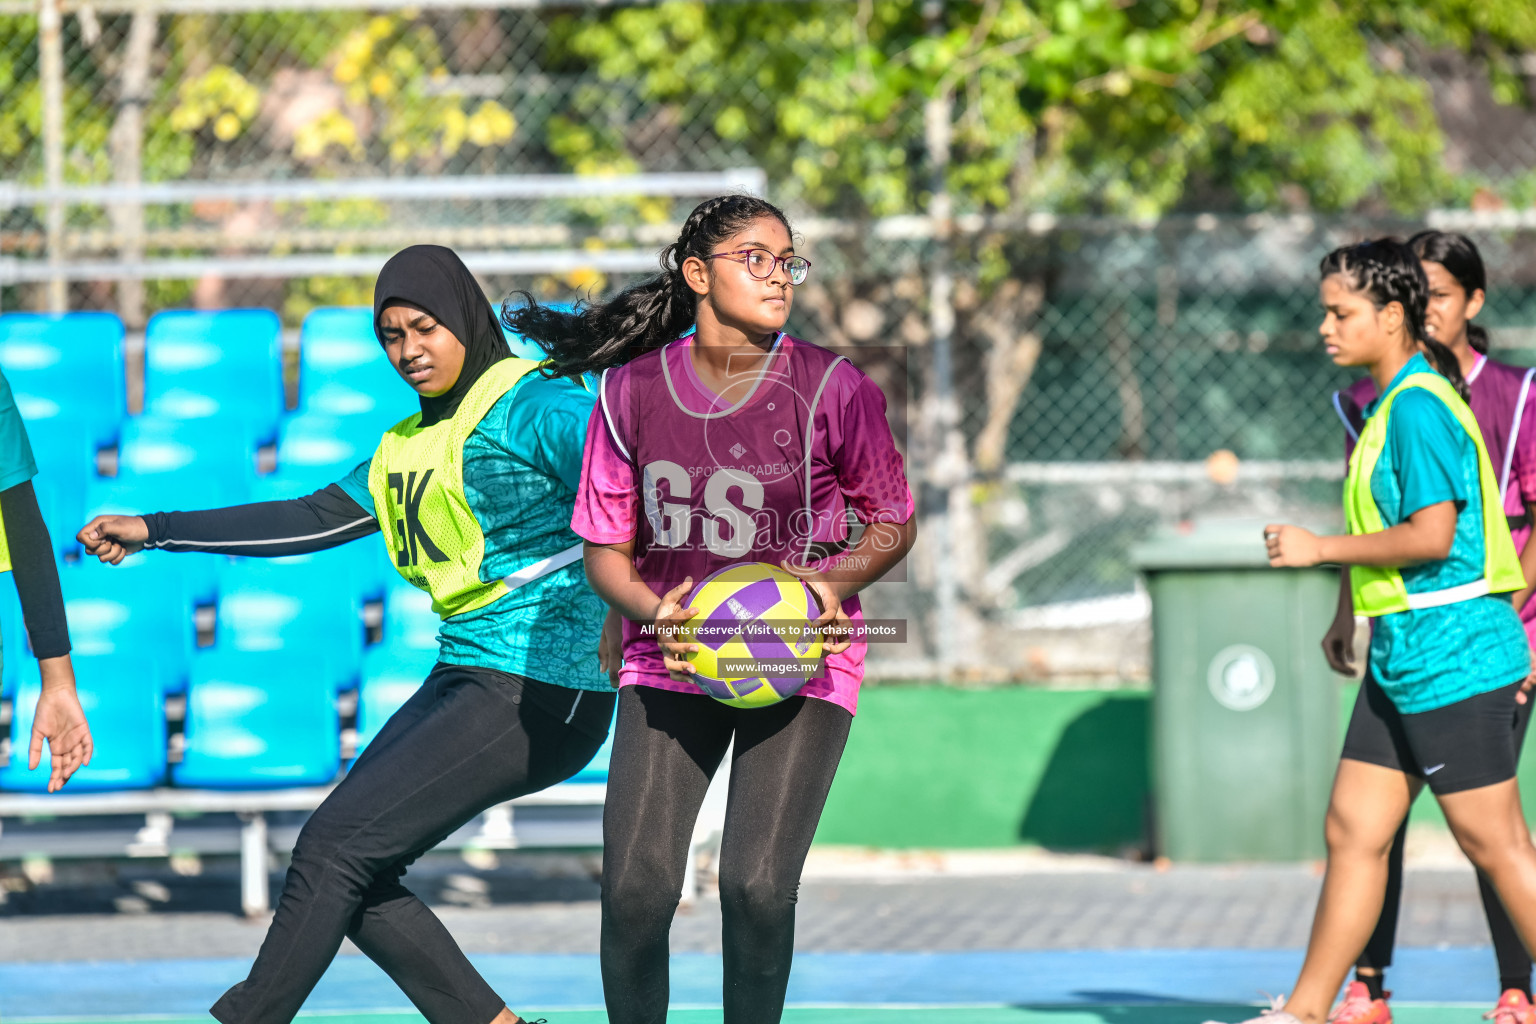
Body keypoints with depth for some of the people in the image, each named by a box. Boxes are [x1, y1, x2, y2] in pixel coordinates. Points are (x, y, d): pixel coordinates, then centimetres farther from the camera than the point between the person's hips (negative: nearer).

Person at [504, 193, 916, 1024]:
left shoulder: (833, 389, -8)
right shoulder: (630, 392, -3)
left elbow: (894, 524, 4)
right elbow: (604, 549, 5)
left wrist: (831, 580, -16)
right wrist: (653, 609, -16)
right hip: (671, 662, 2)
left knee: (757, 888, -14)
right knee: (635, 888, -10)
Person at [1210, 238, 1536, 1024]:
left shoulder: (1418, 407, -15)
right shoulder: (1394, 405, 16)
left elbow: (1431, 536, -22)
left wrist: (1319, 549, -14)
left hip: (1450, 657, -10)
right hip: (1411, 663, 10)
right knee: (1353, 833, 10)